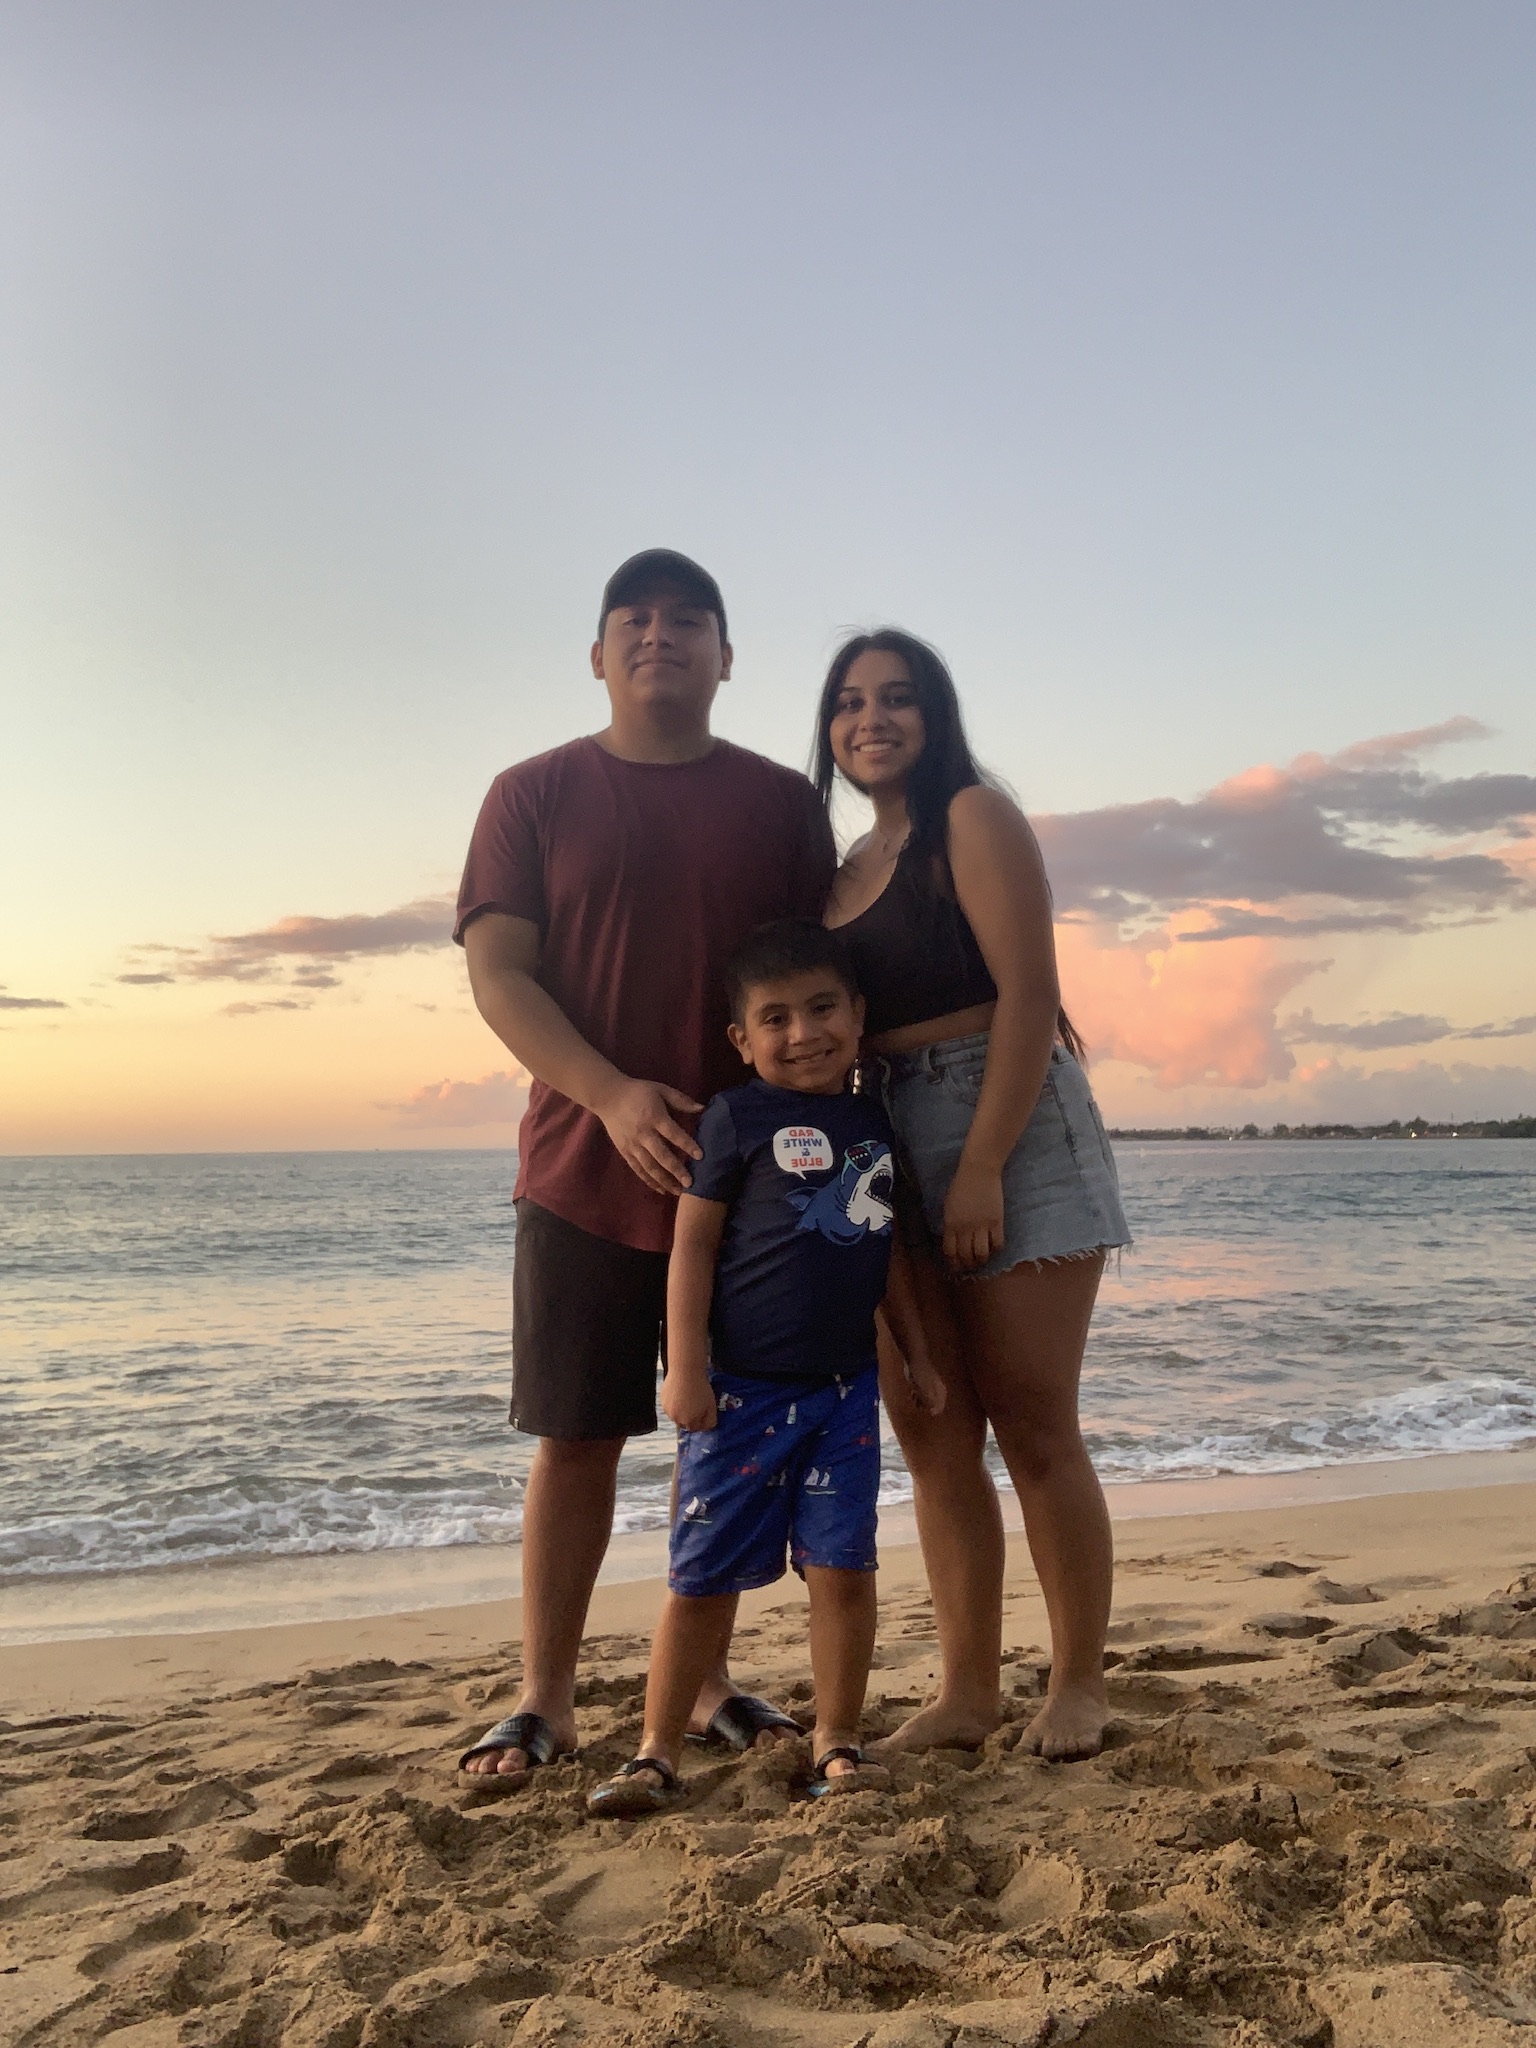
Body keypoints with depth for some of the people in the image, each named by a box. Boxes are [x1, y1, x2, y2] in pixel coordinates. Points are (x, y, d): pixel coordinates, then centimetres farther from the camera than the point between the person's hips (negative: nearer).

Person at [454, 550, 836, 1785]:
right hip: (587, 1169, -1)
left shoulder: (782, 803, 8)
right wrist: (614, 1097, -19)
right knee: (577, 1437, 4)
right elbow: (497, 971, -5)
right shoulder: (535, 795, 4)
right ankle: (546, 1702, 18)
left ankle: (707, 1680, 25)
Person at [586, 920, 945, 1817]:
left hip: (845, 1386, 4)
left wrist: (918, 1354, 18)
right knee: (705, 1577, 4)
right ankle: (658, 1752, 17)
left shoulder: (875, 1122, 9)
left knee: (844, 1567, 2)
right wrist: (685, 1369, -11)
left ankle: (838, 1742, 20)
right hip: (742, 1389, -3)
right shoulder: (737, 1118, -5)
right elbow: (693, 1245, -6)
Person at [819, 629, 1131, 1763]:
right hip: (890, 1150, 7)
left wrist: (982, 1170, -20)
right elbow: (834, 1025, 15)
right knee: (928, 1433, 6)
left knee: (1033, 1424, -2)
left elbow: (1029, 993, -14)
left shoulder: (975, 819, -4)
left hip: (1011, 1128, -7)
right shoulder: (850, 869, 18)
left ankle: (1079, 1683, 13)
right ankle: (967, 1692, 14)